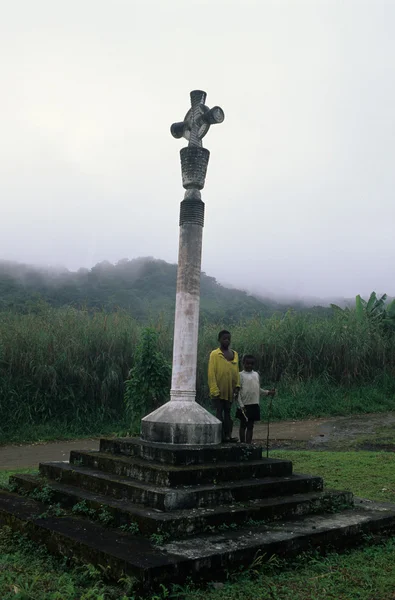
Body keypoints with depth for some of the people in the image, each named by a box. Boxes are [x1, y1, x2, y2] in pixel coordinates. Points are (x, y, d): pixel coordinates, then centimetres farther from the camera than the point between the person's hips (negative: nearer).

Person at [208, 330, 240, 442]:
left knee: (227, 411, 8)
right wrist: (214, 390, -16)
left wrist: (237, 386, 2)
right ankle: (221, 436, 0)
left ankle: (227, 435, 11)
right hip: (219, 390, -5)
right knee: (219, 411, -1)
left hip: (230, 390, 5)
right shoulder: (214, 354, -6)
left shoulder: (234, 354, 11)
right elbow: (211, 373, -10)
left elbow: (236, 372, 13)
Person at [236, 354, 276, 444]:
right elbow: (238, 392, -8)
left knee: (250, 426, 8)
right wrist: (241, 405, -15)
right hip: (245, 405, -5)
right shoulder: (241, 375, -5)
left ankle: (248, 444, 13)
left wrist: (268, 392, 7)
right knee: (243, 425, 4)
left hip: (254, 405, 5)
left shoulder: (256, 374, 12)